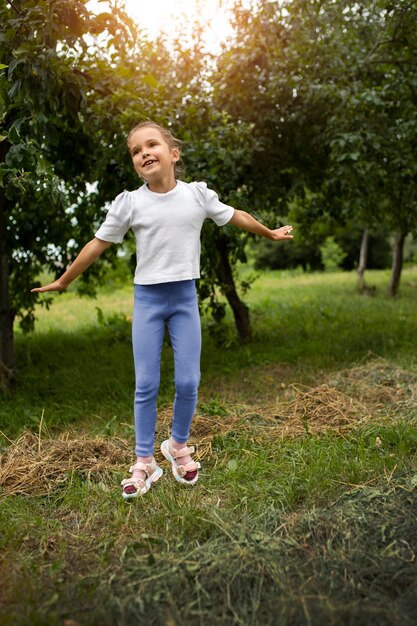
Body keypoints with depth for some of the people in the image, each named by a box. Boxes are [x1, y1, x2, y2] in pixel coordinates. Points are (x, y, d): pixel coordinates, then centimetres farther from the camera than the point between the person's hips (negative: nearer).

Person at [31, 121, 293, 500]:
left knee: (188, 382, 0)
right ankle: (144, 463, 16)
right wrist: (63, 282, 9)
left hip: (184, 297, 1)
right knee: (146, 385, 1)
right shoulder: (129, 203, -4)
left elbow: (236, 217, 14)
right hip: (147, 298, -1)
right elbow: (98, 244, 3)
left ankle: (179, 446, 26)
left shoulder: (198, 194, -1)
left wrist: (271, 234, 27)